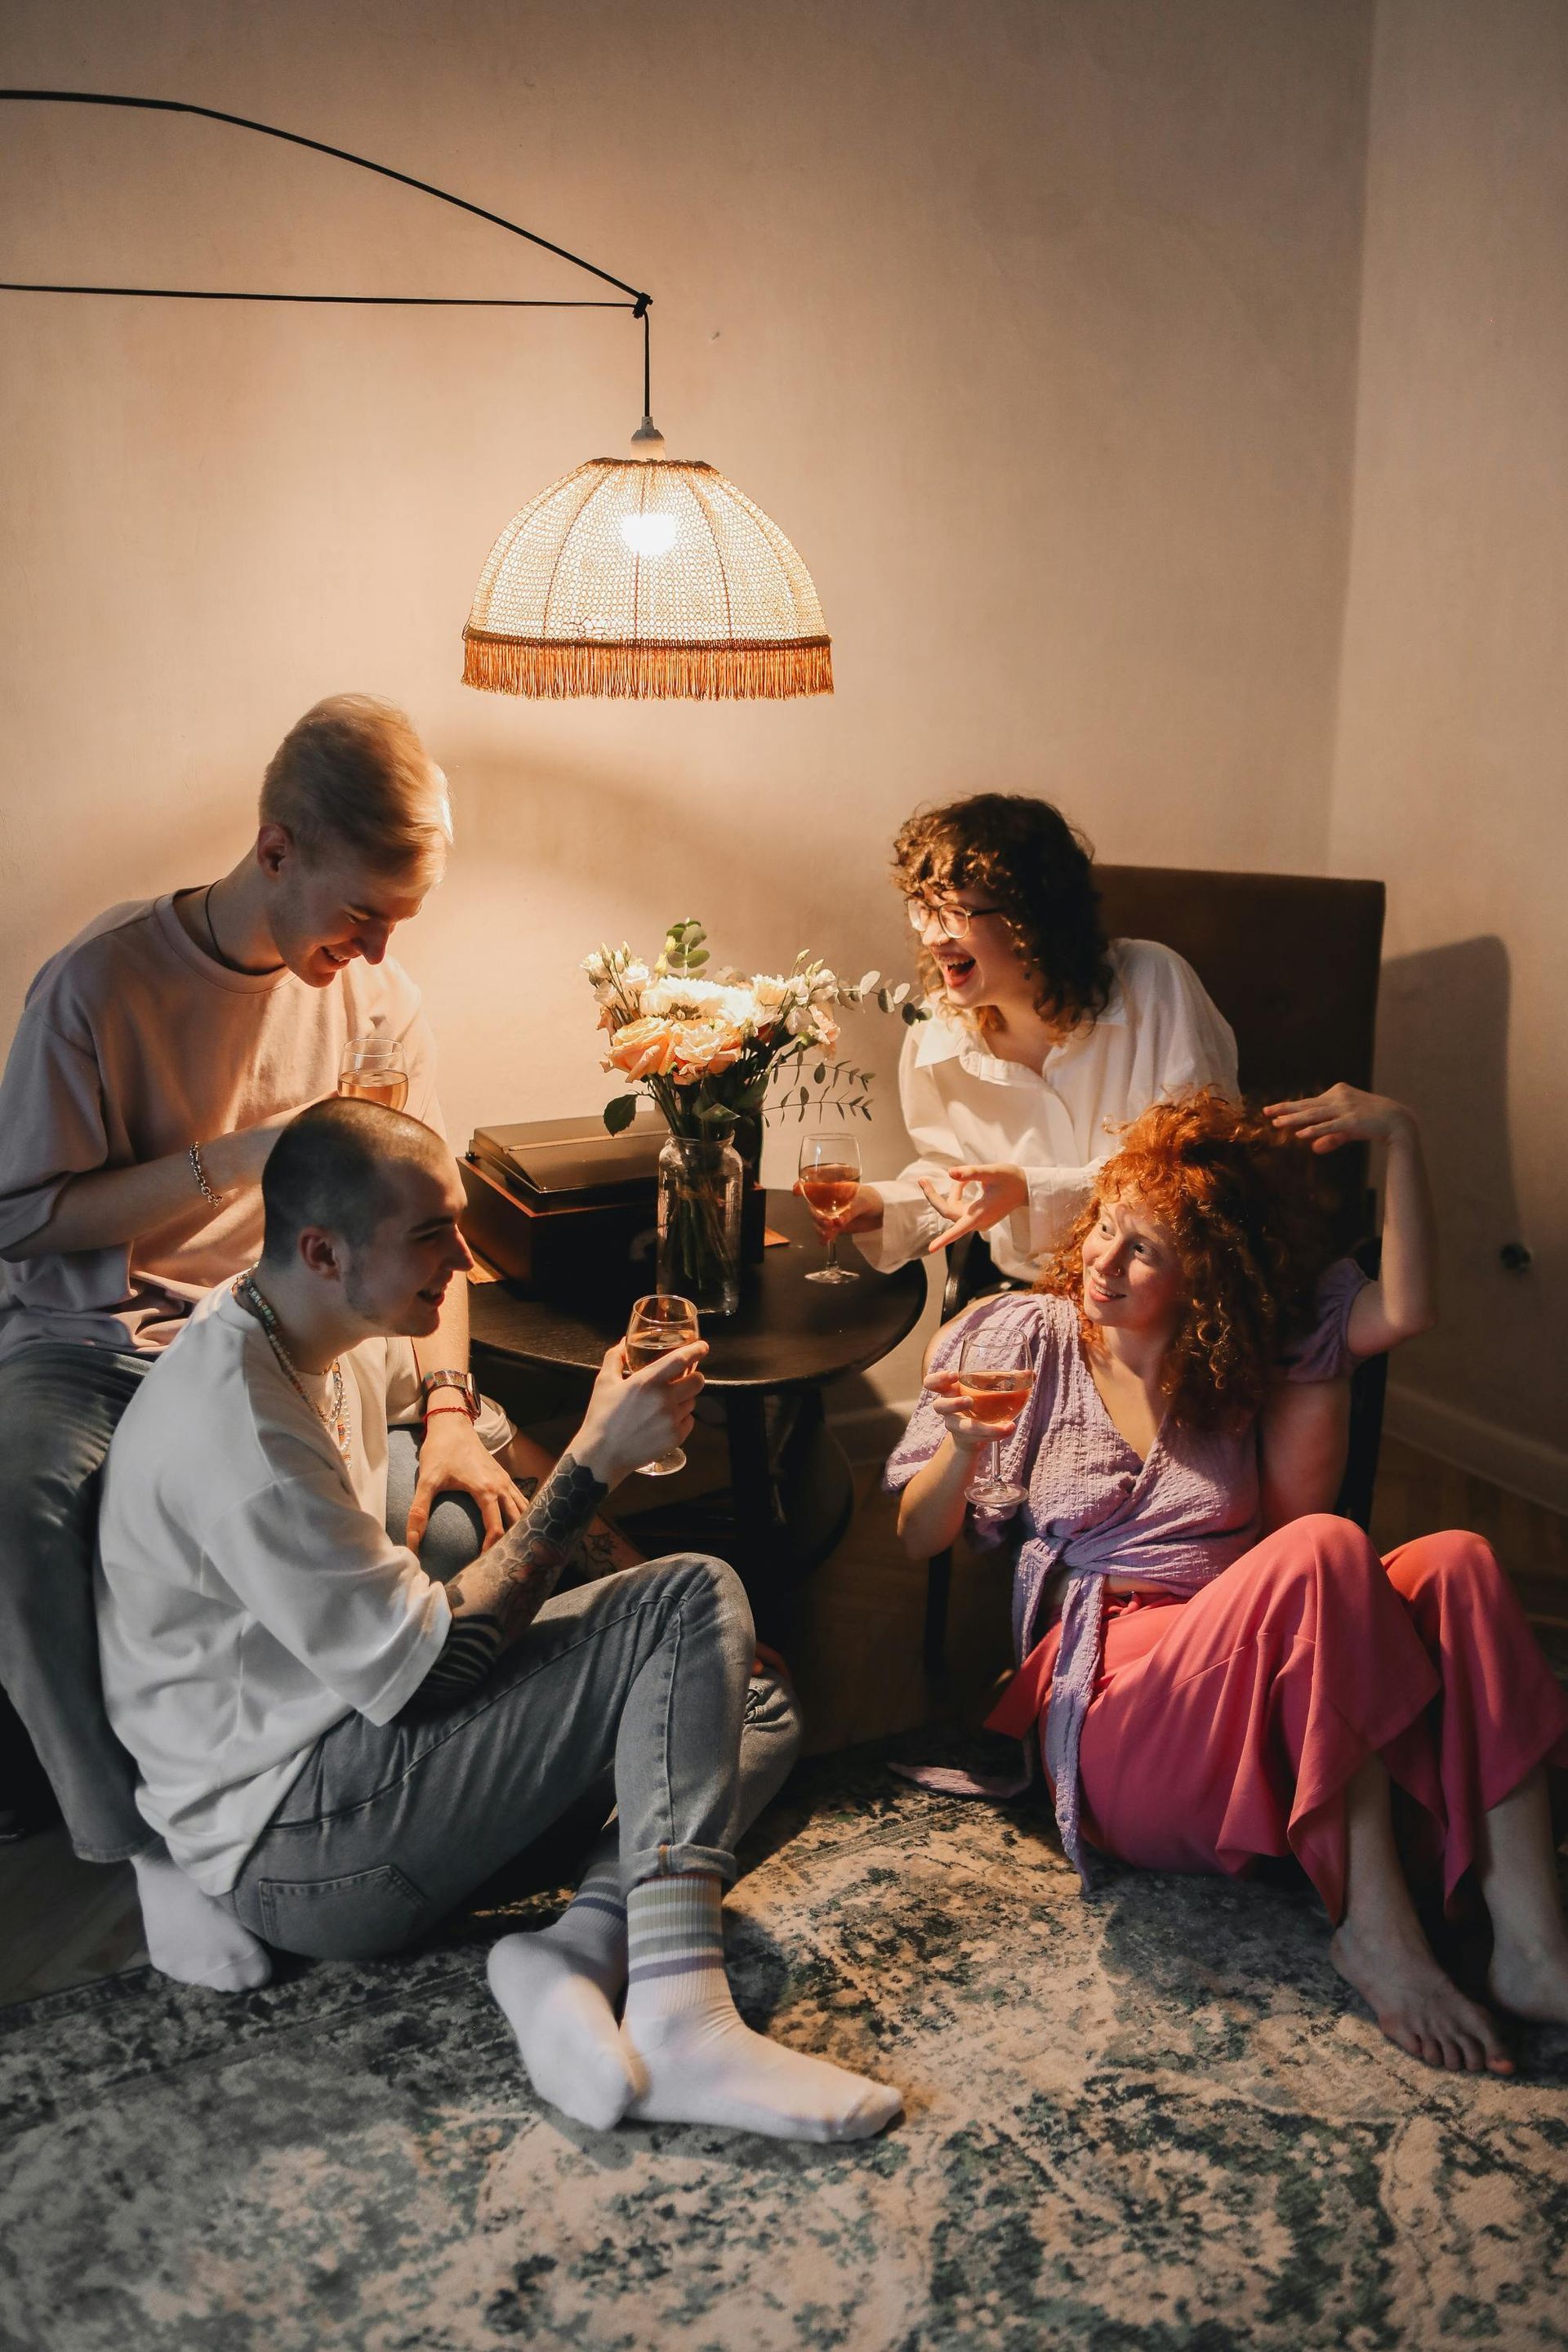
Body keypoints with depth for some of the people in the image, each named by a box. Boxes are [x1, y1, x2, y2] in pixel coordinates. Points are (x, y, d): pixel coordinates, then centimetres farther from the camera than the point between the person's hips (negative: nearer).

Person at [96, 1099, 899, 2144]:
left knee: (756, 1718, 3)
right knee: (695, 1600, -18)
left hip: (351, 1734, 10)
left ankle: (576, 1953, -18)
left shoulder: (323, 1327, 5)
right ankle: (680, 2024, -28)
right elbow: (424, 1673, -22)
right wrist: (597, 1462, -20)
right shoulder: (242, 1432, -26)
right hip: (292, 1847, -10)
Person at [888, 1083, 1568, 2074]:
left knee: (1457, 1563, -24)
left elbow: (1402, 1311, 1)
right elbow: (917, 1538, 5)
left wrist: (1403, 1140, -4)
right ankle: (1376, 1931, -27)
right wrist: (963, 1445, -15)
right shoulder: (1024, 1339, 9)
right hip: (1112, 1710, -4)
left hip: (1260, 1712, 4)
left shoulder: (1245, 1352, 17)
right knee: (1325, 1547, -31)